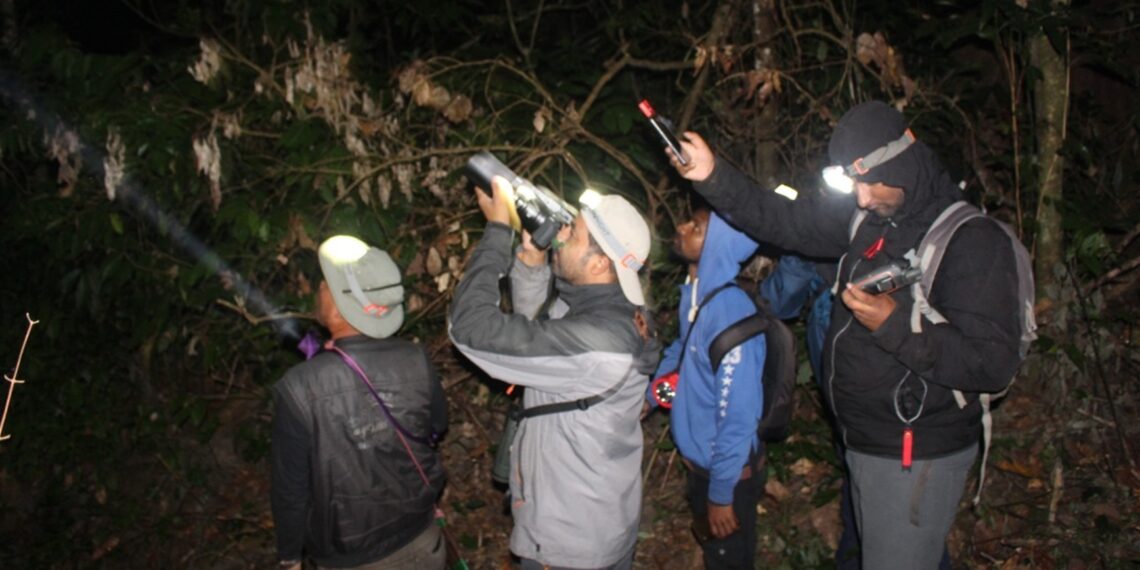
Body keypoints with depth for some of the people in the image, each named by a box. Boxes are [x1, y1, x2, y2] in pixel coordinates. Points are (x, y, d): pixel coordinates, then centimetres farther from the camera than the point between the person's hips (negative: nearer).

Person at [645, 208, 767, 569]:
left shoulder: (730, 313, -32)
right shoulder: (694, 293, -5)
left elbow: (737, 415, -28)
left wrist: (721, 493, -22)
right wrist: (648, 394, 11)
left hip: (726, 470, -8)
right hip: (700, 459, 8)